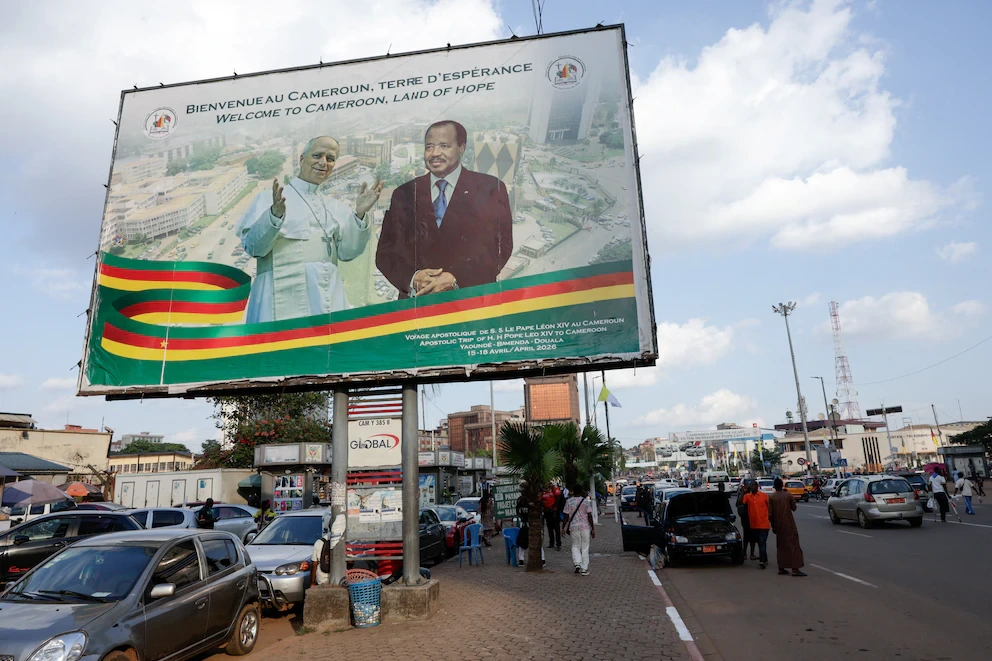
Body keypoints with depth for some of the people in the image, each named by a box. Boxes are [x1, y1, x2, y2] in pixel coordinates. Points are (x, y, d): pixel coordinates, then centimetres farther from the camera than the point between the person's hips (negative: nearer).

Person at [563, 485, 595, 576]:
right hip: (585, 526, -1)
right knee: (585, 548, 7)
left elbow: (566, 516, 0)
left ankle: (577, 564, -4)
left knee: (575, 546, 15)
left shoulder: (569, 501, 0)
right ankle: (584, 569, 8)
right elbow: (589, 515, -6)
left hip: (573, 527, 1)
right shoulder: (585, 501, -4)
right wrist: (593, 528, -1)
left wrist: (564, 528, 8)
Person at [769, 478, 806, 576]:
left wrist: (773, 526, 8)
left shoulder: (772, 497, 0)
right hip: (789, 523, -3)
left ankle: (781, 568, 11)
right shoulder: (788, 495, -5)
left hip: (778, 524, 3)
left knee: (781, 546, 12)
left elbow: (771, 513, -1)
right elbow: (794, 508, 2)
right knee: (793, 544, -1)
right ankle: (795, 569, -8)